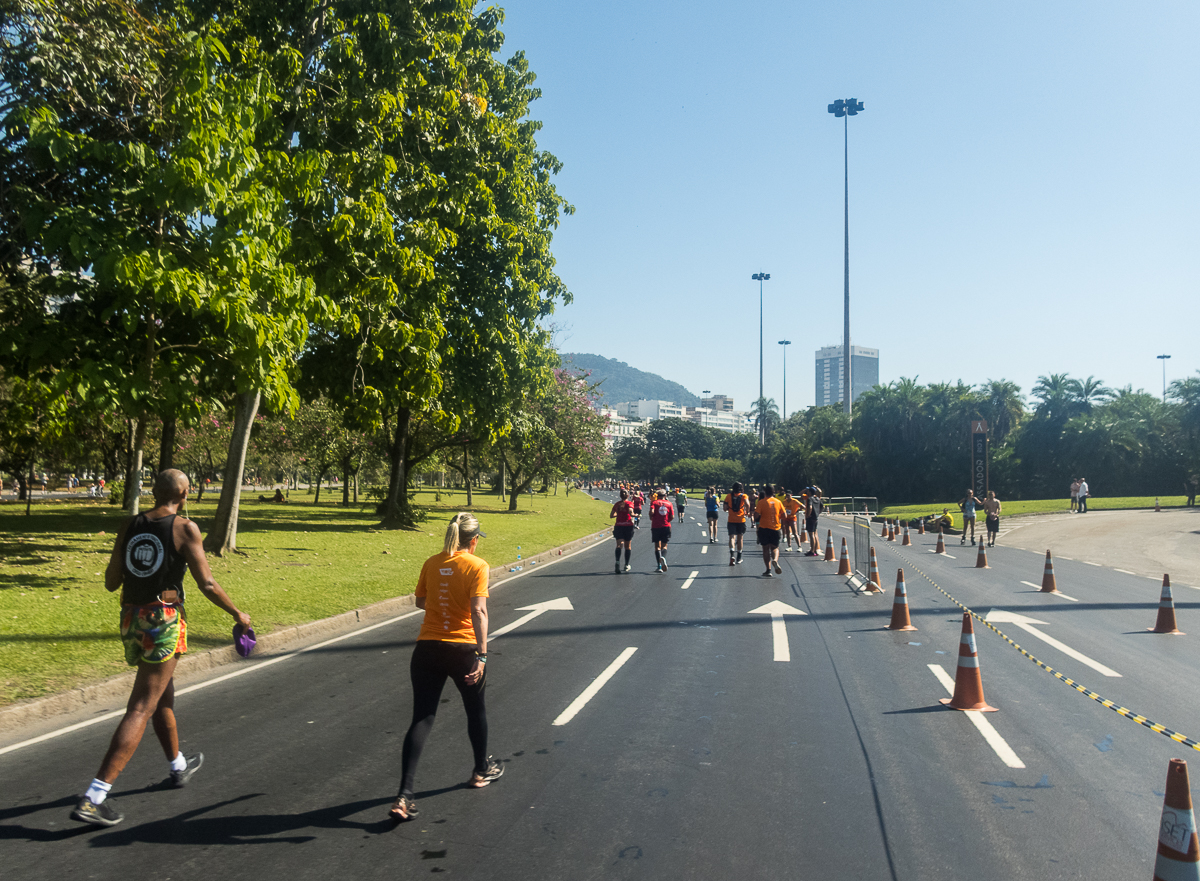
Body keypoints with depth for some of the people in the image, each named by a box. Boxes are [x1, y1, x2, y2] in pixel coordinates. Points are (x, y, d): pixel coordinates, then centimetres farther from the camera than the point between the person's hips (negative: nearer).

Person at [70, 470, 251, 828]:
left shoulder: (129, 527, 7)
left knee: (164, 695, 23)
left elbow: (111, 582, 10)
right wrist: (238, 614, 3)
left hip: (131, 619, 7)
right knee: (141, 709, -4)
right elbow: (207, 585, -9)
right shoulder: (185, 528, -9)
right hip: (164, 621, -7)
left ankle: (179, 767, 40)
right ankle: (93, 798, -9)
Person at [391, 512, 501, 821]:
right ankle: (482, 770, 42)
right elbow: (479, 611, -19)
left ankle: (404, 797, -5)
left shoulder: (431, 563, 4)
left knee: (422, 719, 5)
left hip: (427, 649, 3)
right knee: (476, 709, 22)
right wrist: (482, 655, -21)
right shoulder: (477, 566, -9)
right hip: (464, 649, -3)